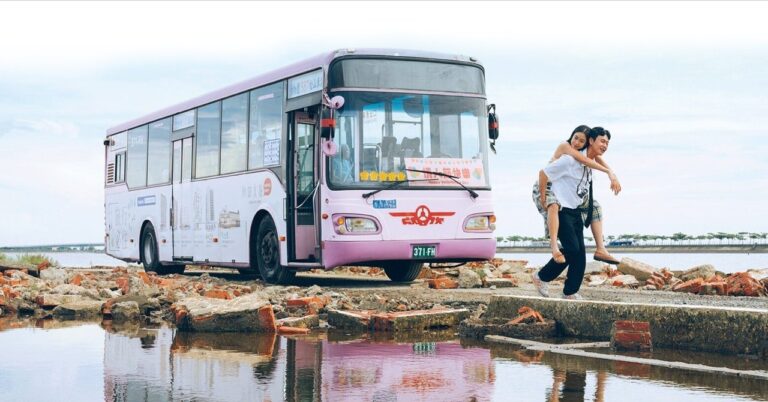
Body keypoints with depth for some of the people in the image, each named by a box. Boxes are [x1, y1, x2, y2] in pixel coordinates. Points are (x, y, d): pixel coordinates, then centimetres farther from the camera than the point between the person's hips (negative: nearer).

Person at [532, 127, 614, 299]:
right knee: (572, 248, -15)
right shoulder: (571, 160, -17)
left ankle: (570, 292, 10)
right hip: (561, 210, -9)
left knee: (580, 253, 2)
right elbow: (543, 173, -14)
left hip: (575, 211, 9)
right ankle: (541, 277, 1)